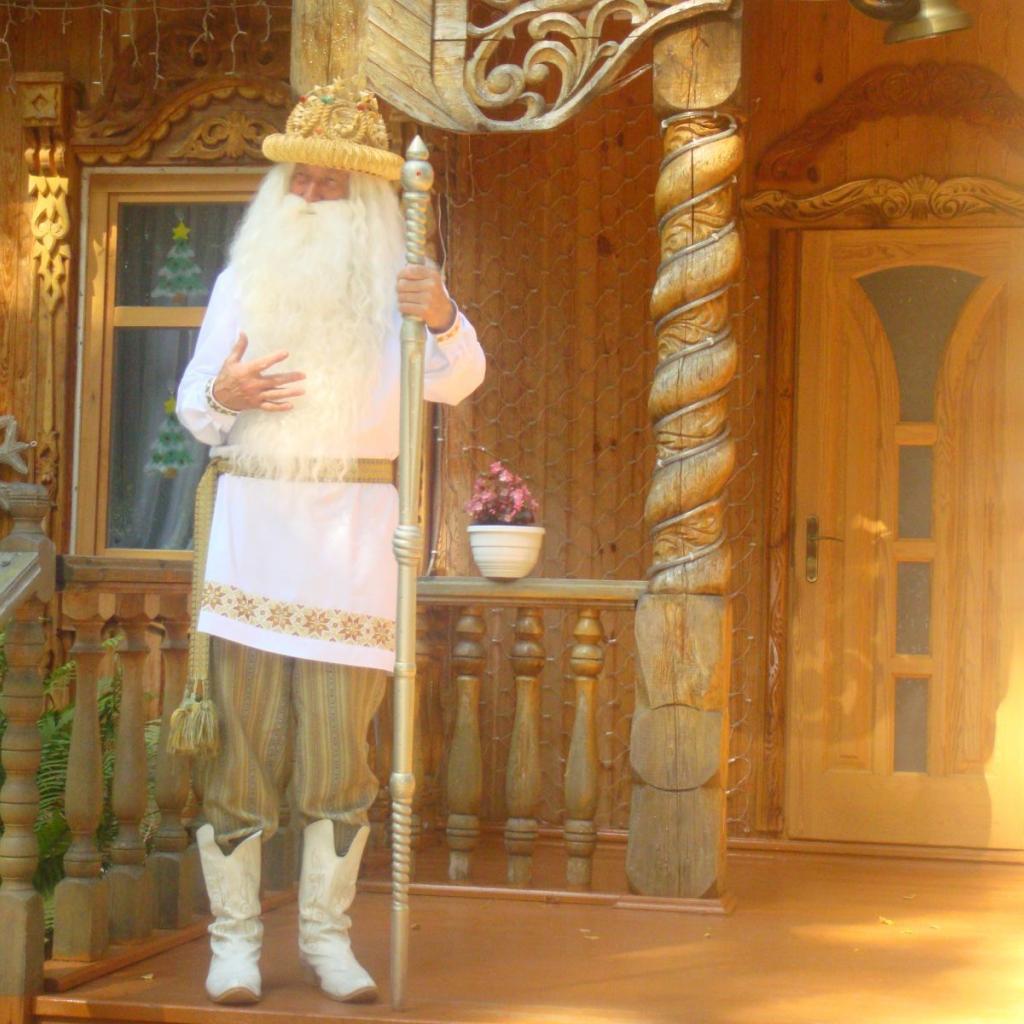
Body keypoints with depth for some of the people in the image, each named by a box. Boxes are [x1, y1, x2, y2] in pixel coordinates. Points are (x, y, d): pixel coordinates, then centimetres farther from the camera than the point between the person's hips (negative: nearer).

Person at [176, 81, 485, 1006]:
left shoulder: (392, 286, 6)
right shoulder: (245, 280, 12)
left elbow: (456, 380, -11)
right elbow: (194, 404, 14)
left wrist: (444, 321, -33)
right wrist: (221, 395, -10)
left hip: (352, 528, -1)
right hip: (252, 520, 1)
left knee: (339, 742, 1)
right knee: (242, 737, -1)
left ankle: (328, 934, 11)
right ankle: (234, 936, 6)